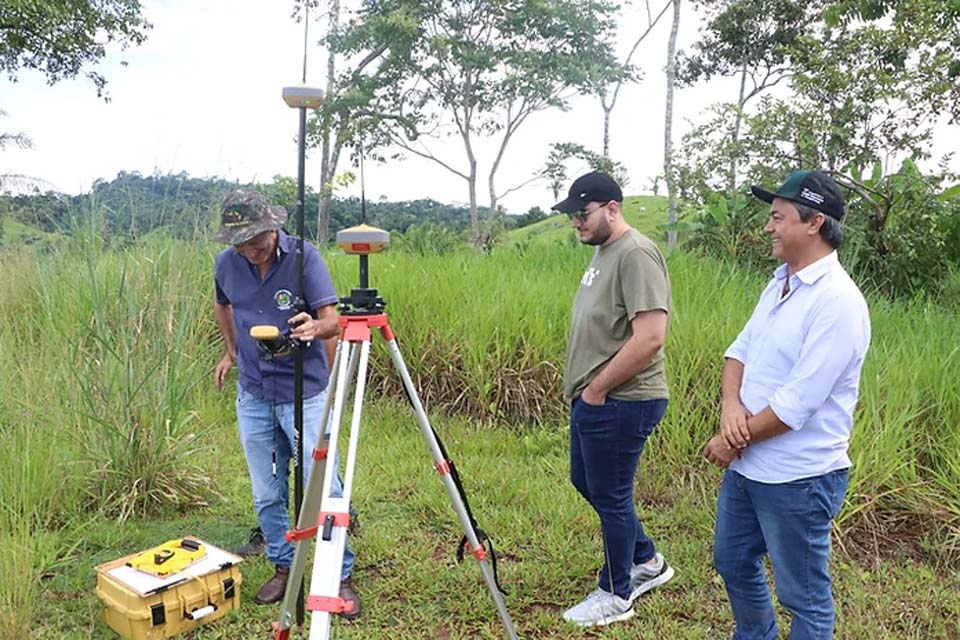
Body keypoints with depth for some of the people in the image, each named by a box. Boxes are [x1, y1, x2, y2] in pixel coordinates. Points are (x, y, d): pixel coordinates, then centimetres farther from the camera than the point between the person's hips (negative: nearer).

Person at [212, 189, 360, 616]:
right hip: (253, 397, 4)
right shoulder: (227, 263, 0)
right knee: (267, 495, 13)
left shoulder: (304, 256, -13)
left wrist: (314, 328, -39)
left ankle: (340, 576, 16)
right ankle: (283, 566, 32)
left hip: (305, 395, -4)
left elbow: (331, 320, -18)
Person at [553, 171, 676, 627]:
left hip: (619, 403, -10)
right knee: (586, 482, 22)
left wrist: (597, 388, -18)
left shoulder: (636, 254, -19)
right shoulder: (603, 251, 12)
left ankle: (616, 596, 26)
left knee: (610, 497, 4)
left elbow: (650, 337, -27)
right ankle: (647, 563, 40)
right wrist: (584, 386, 13)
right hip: (592, 399, 10)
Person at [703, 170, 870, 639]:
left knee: (803, 596, 10)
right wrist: (731, 403, -12)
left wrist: (732, 441, -13)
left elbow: (797, 403, -25)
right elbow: (740, 350, 8)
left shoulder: (837, 301, -22)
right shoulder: (781, 283, 7)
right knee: (732, 562, 25)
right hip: (746, 465, 9)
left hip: (797, 478, -9)